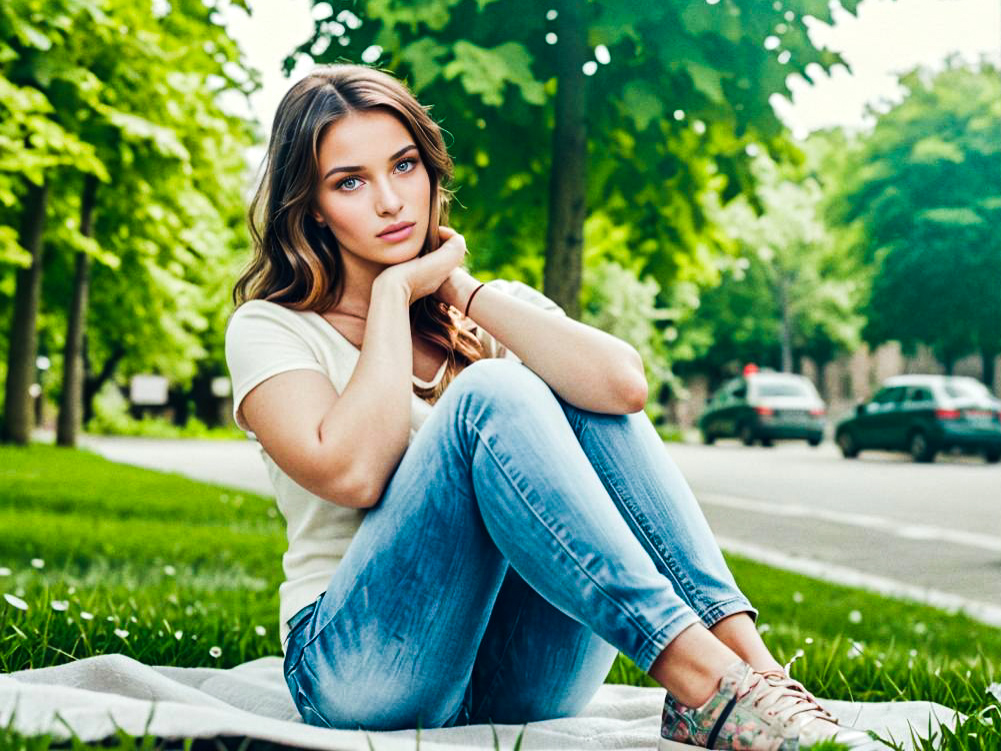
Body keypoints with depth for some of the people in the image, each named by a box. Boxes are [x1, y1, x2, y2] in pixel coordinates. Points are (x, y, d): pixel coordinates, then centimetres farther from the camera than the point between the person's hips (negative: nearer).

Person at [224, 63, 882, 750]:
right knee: (490, 394, -26)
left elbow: (624, 382, -12)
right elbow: (351, 472, -20)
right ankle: (706, 687, -36)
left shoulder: (498, 309, 12)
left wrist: (462, 293, -5)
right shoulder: (271, 329, 2)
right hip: (363, 666, -4)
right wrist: (395, 290, -8)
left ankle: (745, 661, -29)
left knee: (587, 395, -17)